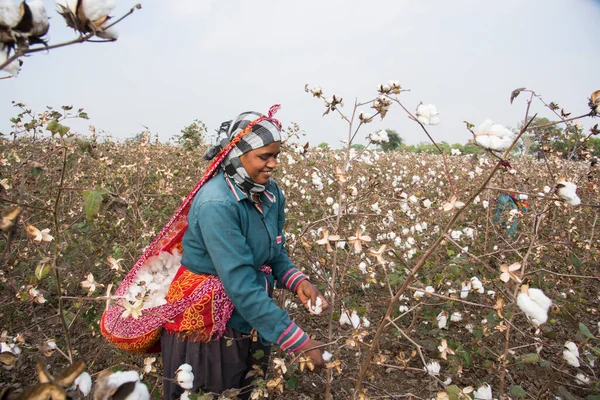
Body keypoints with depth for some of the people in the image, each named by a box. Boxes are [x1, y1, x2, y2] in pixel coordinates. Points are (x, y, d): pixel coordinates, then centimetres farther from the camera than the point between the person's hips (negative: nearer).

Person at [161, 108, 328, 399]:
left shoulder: (271, 193, -5)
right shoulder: (216, 204, -28)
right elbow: (240, 283, -32)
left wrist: (297, 281, -15)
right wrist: (298, 341, -31)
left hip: (250, 321, 6)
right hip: (204, 323, -6)